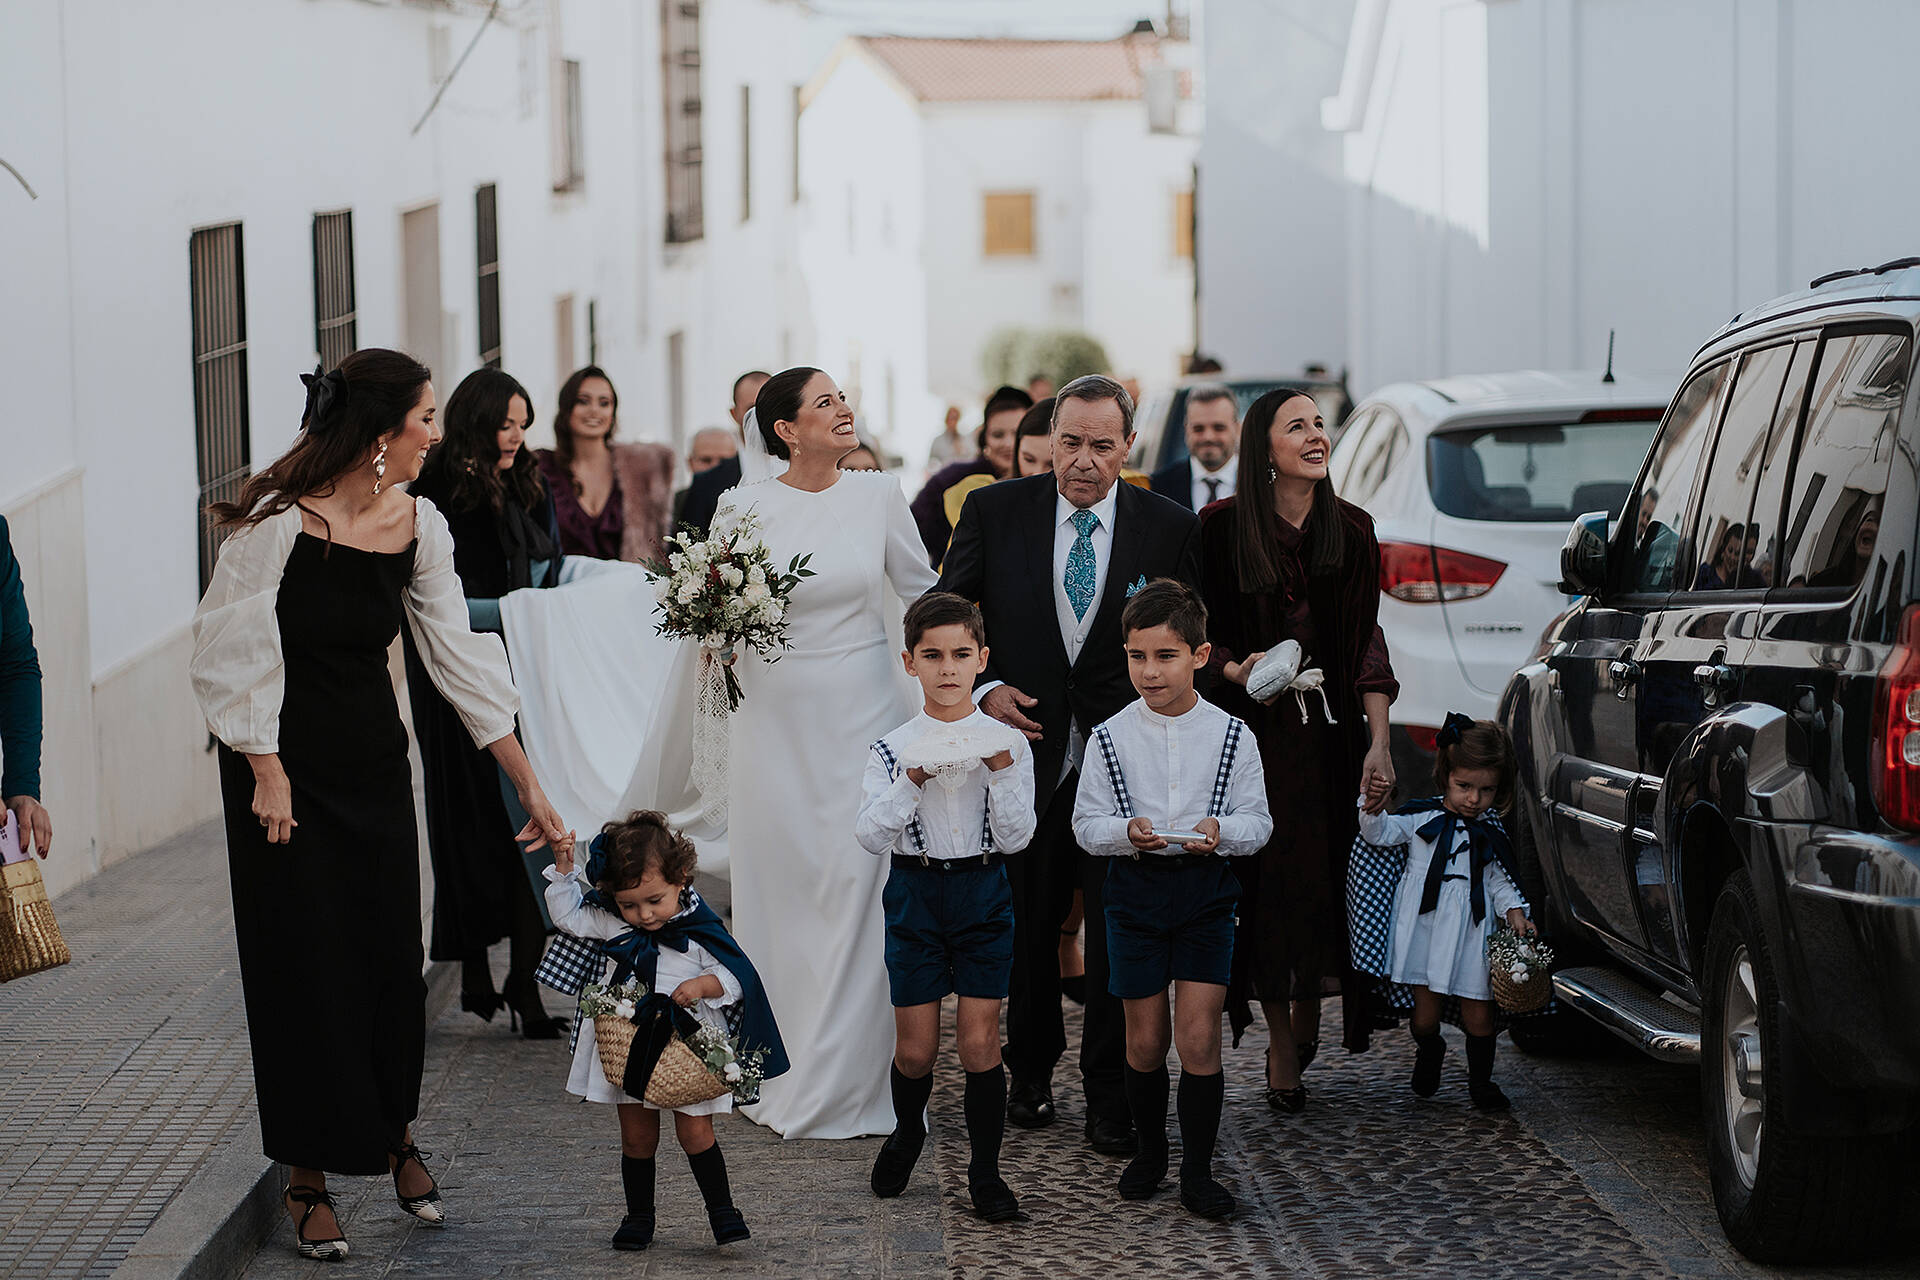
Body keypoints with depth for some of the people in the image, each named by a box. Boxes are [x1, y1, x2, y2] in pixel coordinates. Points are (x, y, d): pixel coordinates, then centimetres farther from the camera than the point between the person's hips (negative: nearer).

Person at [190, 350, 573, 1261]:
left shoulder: (417, 526, -1)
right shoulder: (279, 518, -18)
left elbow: (460, 656, 3)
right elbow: (233, 652, -14)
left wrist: (529, 785, 4)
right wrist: (267, 772, -15)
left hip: (375, 764, 5)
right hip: (285, 767, -5)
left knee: (392, 956, 8)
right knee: (307, 967, 0)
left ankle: (394, 1135, 31)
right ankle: (309, 1182, 12)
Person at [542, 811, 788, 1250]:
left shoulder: (699, 930, -11)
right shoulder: (612, 923, -2)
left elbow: (738, 977, -7)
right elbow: (568, 915, 9)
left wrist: (703, 985, -25)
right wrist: (564, 866, -2)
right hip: (627, 1046, 3)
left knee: (695, 1131, -4)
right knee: (637, 1136, 9)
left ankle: (722, 1210, 10)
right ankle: (638, 1216, 23)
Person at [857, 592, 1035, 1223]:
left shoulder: (1005, 742, -1)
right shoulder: (893, 749, -2)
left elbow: (1015, 837, -6)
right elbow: (871, 834, -10)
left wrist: (1001, 773, -19)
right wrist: (912, 782, -22)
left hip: (983, 893, 0)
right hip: (915, 893, 0)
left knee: (980, 1041, -1)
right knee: (915, 1047, 6)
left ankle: (985, 1170, 10)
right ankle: (907, 1134, 35)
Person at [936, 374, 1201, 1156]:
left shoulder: (1168, 528, -2)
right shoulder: (994, 512, -1)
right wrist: (984, 687, -7)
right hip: (1025, 749, 1)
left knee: (1120, 936, 1)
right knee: (1027, 928, 14)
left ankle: (1110, 1099, 12)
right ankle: (1031, 1070, 32)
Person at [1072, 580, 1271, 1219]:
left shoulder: (1231, 736, -3)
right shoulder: (1110, 737, -2)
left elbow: (1257, 820, 1)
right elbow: (1086, 822, 1)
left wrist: (1222, 832, -20)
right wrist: (1126, 832, -19)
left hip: (1205, 890, -1)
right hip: (1135, 890, 1)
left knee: (1199, 1038, -4)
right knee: (1145, 1039, 9)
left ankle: (1197, 1171, 7)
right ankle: (1149, 1149, 30)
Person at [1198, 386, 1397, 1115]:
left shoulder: (1351, 531, 5)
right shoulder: (1222, 529, -3)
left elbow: (1367, 644, 4)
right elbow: (1202, 632, 3)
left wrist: (1378, 744, -4)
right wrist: (1235, 669, -19)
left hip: (1331, 730, 2)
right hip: (1252, 728, -2)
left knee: (1327, 879, 0)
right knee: (1264, 882, -4)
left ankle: (1311, 1007, 27)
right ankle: (1281, 1040, 8)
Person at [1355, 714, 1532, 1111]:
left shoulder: (1491, 833, 7)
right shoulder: (1422, 817, 1)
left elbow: (1500, 880, 11)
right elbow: (1379, 833, -1)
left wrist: (1514, 910, -4)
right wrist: (1371, 809, -20)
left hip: (1472, 929, 1)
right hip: (1424, 925, -1)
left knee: (1478, 1012, 1)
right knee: (1425, 1004, 4)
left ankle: (1480, 1081, 19)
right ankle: (1428, 1050, 36)